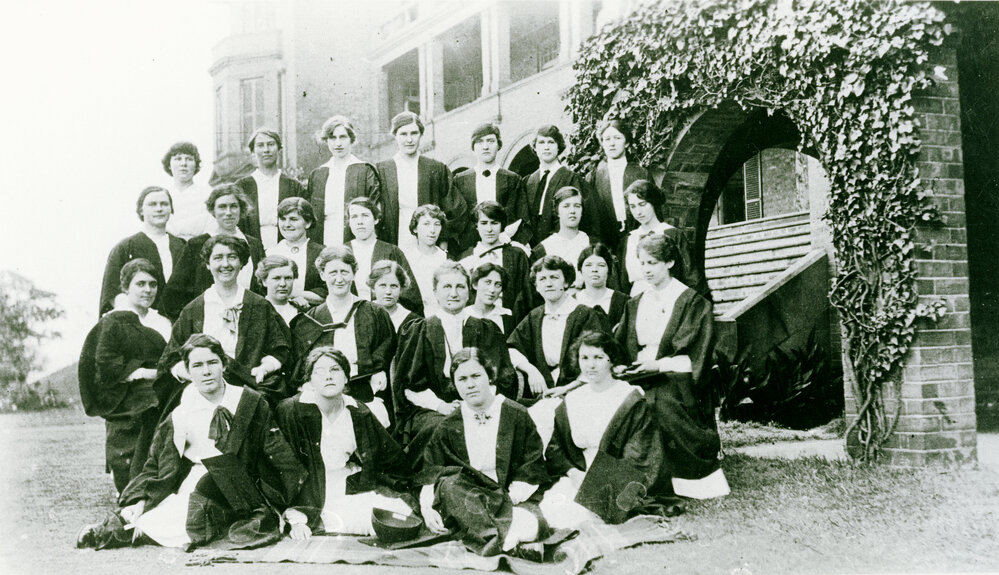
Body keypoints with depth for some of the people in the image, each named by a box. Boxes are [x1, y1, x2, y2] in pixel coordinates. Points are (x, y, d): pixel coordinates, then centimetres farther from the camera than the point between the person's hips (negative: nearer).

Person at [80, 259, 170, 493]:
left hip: (159, 403, 5)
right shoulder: (113, 323, -2)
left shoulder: (161, 322, 16)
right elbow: (105, 366, -11)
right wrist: (147, 373, -15)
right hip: (126, 410, -5)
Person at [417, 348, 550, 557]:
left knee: (535, 521, -34)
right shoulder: (448, 427, 12)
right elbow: (429, 476, 8)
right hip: (463, 500, 1)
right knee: (450, 483, -35)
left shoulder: (517, 416, 6)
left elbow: (532, 472, 3)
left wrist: (511, 498, -14)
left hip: (513, 500, -1)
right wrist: (427, 506, -14)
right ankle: (492, 540, -52)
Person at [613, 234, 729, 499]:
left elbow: (693, 357, -7)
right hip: (641, 378, 5)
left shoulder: (691, 302, 0)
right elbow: (619, 348, 15)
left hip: (676, 380, -5)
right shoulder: (635, 305, 18)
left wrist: (659, 365, -20)